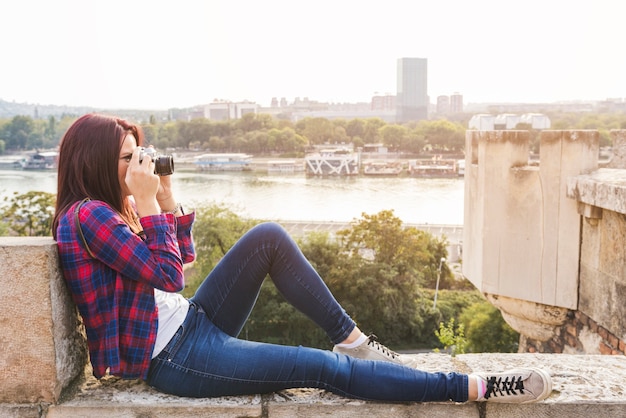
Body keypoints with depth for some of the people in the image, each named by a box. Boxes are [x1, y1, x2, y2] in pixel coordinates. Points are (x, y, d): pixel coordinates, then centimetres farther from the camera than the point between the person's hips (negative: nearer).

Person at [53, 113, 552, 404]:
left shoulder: (111, 209, 12)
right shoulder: (86, 216, -16)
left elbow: (183, 258, 15)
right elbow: (168, 275, -21)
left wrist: (168, 195, 5)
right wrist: (148, 203, -17)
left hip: (191, 321, 9)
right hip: (173, 359, -9)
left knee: (268, 237, -4)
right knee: (322, 368, -17)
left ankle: (353, 341, 1)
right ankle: (477, 388, -14)